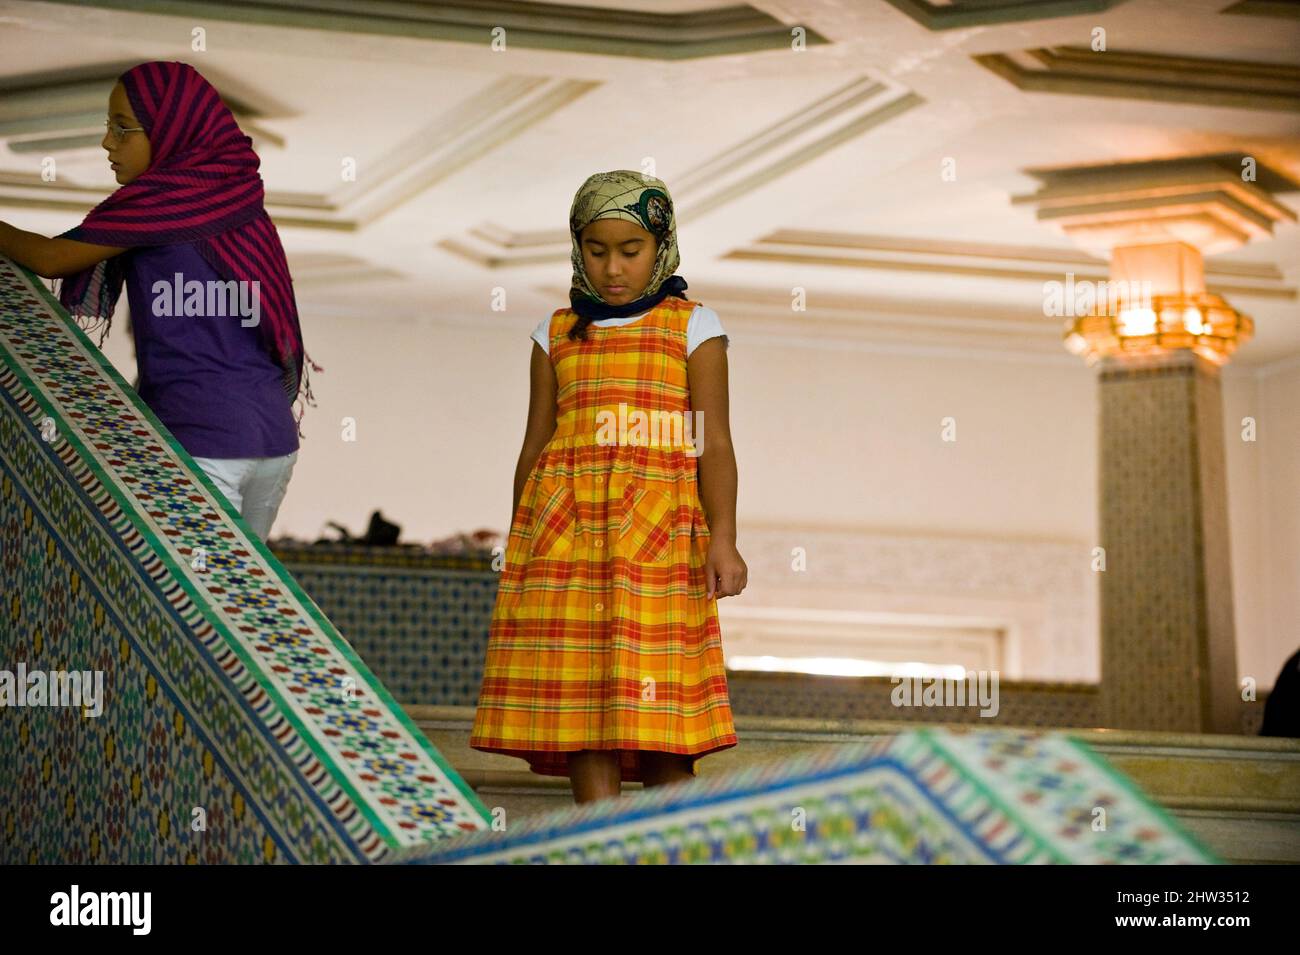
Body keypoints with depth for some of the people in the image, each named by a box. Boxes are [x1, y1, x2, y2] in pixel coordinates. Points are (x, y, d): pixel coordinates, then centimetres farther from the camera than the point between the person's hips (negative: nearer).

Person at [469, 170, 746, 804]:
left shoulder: (692, 327, 7)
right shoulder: (557, 334, 15)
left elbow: (714, 444, 0)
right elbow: (535, 446, 17)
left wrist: (723, 537, -12)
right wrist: (515, 551, 15)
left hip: (657, 526, -3)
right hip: (564, 529, 3)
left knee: (658, 712, -6)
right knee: (580, 701, -3)